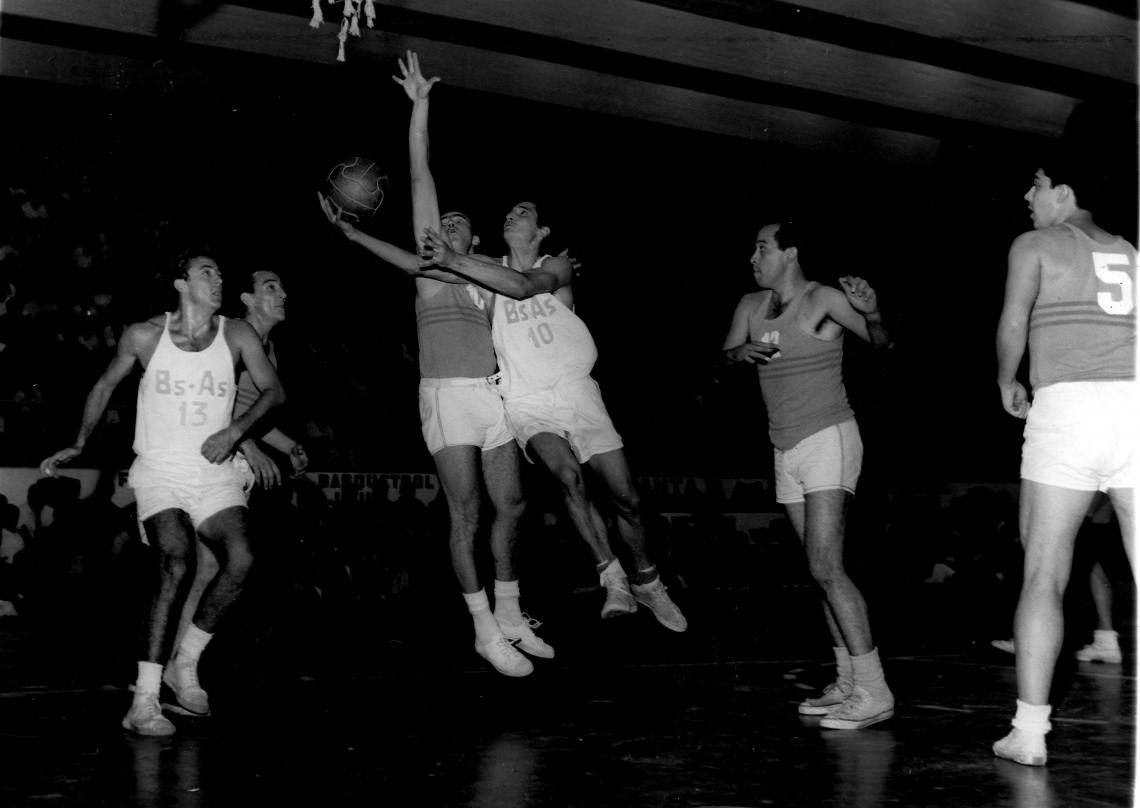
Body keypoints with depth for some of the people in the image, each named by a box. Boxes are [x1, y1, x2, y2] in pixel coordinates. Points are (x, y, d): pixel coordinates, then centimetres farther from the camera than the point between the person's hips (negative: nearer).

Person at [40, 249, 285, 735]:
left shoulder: (236, 335, 1)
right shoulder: (145, 336, -2)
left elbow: (274, 391, 6)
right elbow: (105, 385, 14)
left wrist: (235, 430, -9)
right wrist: (78, 445, 12)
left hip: (215, 477, 3)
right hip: (160, 475, -3)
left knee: (241, 560, -22)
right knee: (177, 567, -25)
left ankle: (184, 663, 1)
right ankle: (143, 702, -21)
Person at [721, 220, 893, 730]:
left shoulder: (823, 299, -9)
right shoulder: (752, 305, 11)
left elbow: (881, 344, -14)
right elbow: (724, 356, 16)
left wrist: (872, 313, -35)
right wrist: (742, 353, -6)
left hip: (828, 440, -8)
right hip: (786, 450, 8)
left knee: (825, 568, -17)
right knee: (822, 571, 8)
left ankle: (874, 692, -14)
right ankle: (848, 683, 14)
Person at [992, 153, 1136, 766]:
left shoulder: (1035, 244, 8)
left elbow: (1013, 323, -5)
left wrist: (1007, 384, 11)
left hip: (1068, 403, -4)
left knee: (1043, 574, 1)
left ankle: (1030, 731, -1)